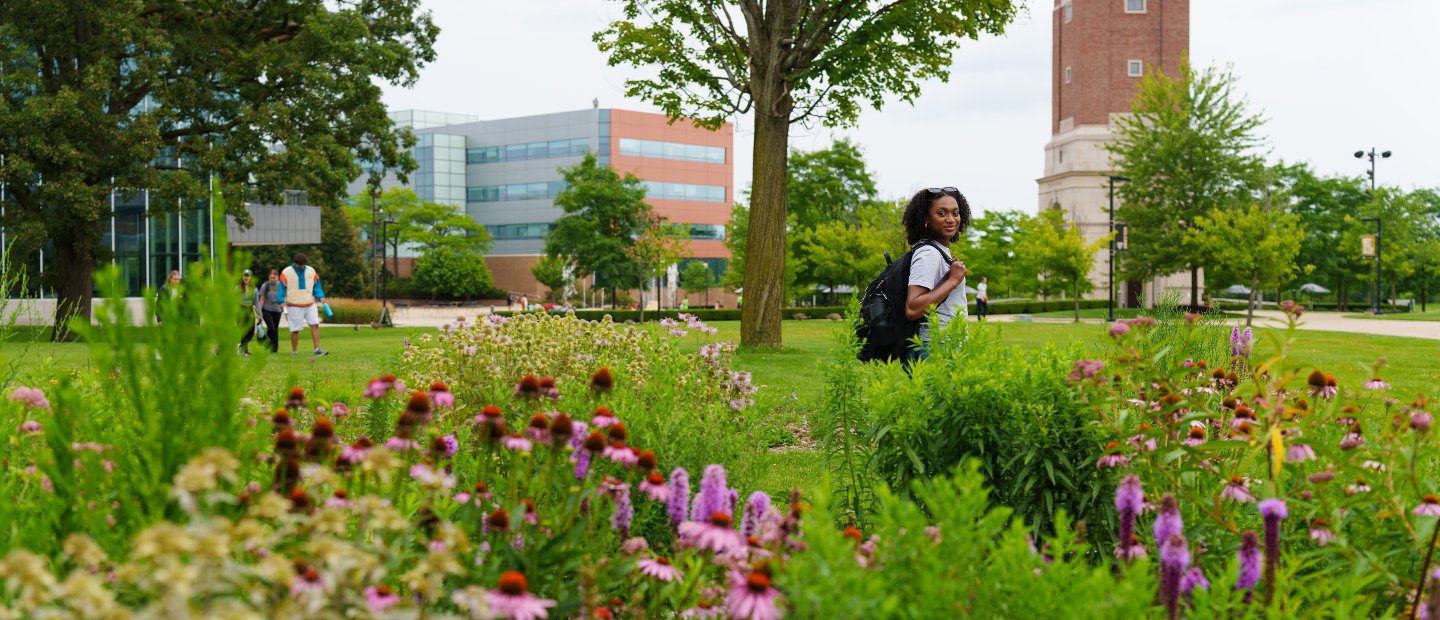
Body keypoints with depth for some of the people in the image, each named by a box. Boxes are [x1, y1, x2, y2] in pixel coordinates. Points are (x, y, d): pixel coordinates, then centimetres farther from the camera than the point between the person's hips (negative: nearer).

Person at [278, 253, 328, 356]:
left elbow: (317, 286, 11)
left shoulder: (311, 271, 7)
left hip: (310, 304, 3)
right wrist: (282, 302, -12)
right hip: (294, 306, -3)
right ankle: (294, 351, 9)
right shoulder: (286, 273, -3)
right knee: (295, 329, -1)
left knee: (315, 325, -8)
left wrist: (320, 297, -3)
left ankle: (317, 349, -8)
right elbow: (282, 288, -1)